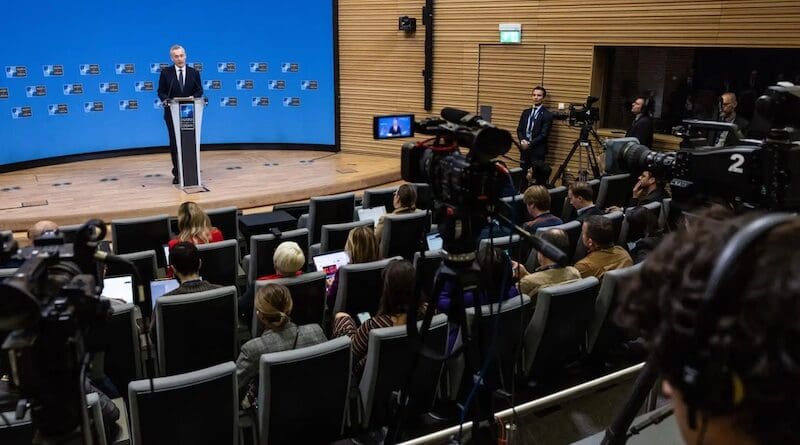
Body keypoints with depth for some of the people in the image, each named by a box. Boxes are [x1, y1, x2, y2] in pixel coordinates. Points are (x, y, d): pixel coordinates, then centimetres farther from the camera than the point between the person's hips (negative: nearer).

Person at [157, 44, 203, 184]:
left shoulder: (194, 72, 6)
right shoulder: (165, 73, 2)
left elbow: (199, 90, 6)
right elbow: (161, 91, 2)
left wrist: (193, 97, -15)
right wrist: (166, 99, -18)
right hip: (172, 113, -1)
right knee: (174, 143, 2)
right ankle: (177, 173, 9)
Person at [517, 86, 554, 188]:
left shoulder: (547, 115, -5)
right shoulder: (526, 112, 14)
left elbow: (544, 135, -11)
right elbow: (519, 129, 11)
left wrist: (530, 143, -16)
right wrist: (522, 140, -8)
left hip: (538, 151, -5)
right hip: (524, 150, 5)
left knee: (539, 179, -3)